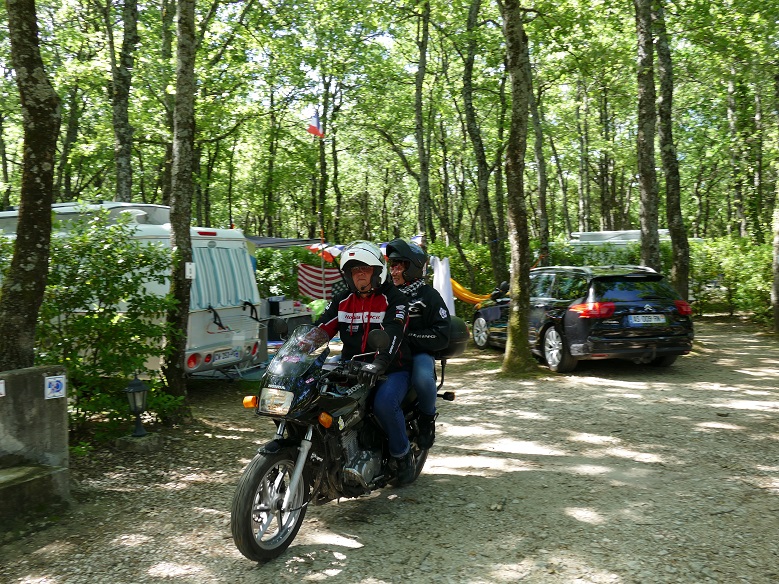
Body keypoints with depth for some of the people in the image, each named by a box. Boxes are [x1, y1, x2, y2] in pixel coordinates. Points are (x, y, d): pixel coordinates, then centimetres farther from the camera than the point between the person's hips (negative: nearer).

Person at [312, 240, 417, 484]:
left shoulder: (393, 299, -5)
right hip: (351, 368, 5)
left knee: (384, 403, -33)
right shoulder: (341, 301, 12)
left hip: (391, 369, -5)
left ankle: (403, 454, -6)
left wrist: (378, 363, -41)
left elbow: (393, 335, -22)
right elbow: (320, 329, 4)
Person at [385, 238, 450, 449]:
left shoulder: (429, 296, 1)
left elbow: (442, 337, -7)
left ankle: (427, 418, -6)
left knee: (422, 378, -37)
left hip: (418, 353, -4)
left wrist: (408, 336, -17)